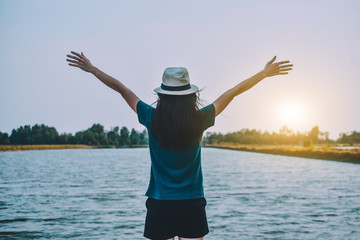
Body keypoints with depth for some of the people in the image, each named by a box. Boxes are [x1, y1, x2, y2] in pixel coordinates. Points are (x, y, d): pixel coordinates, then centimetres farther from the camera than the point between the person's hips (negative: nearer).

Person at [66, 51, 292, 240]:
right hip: (192, 205, 0)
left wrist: (91, 68, 14)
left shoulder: (153, 120, -7)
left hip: (160, 205, 0)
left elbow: (120, 87, 4)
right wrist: (265, 73, 14)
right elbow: (233, 93, 3)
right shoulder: (199, 121, -7)